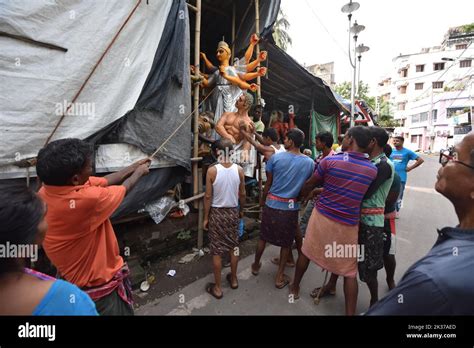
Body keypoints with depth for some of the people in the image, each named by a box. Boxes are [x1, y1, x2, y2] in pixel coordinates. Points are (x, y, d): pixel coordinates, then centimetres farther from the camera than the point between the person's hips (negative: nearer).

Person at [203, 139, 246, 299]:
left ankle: (217, 288, 23)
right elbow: (242, 194, 1)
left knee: (217, 250, 9)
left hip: (216, 212, -3)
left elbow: (208, 197, -12)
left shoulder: (212, 170, -16)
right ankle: (233, 279, 37)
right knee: (234, 246, 19)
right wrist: (241, 211, 17)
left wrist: (206, 217, -1)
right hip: (233, 211, 3)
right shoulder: (239, 170, -8)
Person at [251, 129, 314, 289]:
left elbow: (268, 183, -2)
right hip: (291, 207, 0)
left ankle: (256, 265, 38)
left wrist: (262, 200, 13)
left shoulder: (276, 157, -9)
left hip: (272, 204, 0)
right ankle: (280, 277, 27)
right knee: (286, 242, 16)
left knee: (263, 237, 18)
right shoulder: (309, 163, -4)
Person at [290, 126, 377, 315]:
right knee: (349, 270, 13)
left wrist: (305, 193, 26)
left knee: (306, 252, 19)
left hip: (322, 217, -1)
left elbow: (309, 185, 3)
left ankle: (295, 287, 38)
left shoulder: (330, 161, -11)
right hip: (348, 225, 1)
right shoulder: (373, 170, -2)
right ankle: (350, 312, 21)